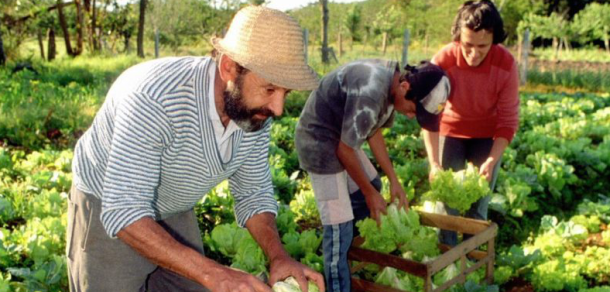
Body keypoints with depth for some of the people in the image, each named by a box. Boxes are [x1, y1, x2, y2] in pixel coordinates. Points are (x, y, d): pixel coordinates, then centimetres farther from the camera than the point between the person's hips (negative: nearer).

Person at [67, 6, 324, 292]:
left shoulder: (255, 112, -15)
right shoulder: (155, 98, -36)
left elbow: (253, 192, -4)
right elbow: (124, 212, -37)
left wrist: (279, 256, -22)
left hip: (174, 213, 6)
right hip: (108, 213, -5)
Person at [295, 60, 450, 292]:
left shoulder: (392, 84, -3)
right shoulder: (370, 93, -32)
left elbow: (374, 131, 10)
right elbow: (344, 150, -23)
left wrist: (394, 180, 9)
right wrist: (369, 194, -9)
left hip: (340, 137, 10)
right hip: (319, 141, -10)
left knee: (371, 186, 22)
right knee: (339, 227, -9)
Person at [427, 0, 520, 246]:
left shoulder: (506, 65, -25)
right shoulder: (443, 61, -27)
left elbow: (508, 121, -18)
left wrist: (491, 161, -30)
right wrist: (434, 164, -30)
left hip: (487, 135, 1)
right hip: (451, 130, 0)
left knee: (480, 200, 3)